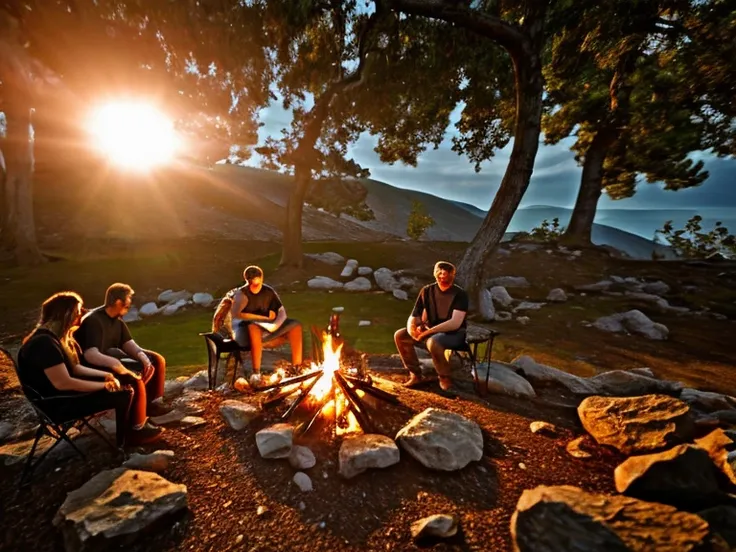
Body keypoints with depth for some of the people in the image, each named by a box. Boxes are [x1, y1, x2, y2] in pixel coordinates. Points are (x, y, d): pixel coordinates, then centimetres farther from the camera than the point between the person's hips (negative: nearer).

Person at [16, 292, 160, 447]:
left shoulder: (56, 337, 8)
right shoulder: (45, 343, -26)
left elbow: (74, 368, 11)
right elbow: (63, 383, -30)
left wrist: (106, 375, -1)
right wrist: (104, 385, -20)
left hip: (67, 392, 10)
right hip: (58, 403, -10)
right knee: (124, 394, -18)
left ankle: (135, 429, 12)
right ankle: (124, 439, 5)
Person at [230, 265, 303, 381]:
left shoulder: (269, 291, 2)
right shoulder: (242, 293, -11)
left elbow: (282, 311, -2)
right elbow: (235, 314, -27)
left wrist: (275, 325, -25)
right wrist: (264, 318, -22)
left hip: (267, 329, 5)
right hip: (245, 330, -5)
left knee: (295, 326, -10)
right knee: (254, 327, -41)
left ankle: (297, 367, -11)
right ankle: (256, 372, -35)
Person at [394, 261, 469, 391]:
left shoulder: (460, 294, -15)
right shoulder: (427, 291, -1)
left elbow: (455, 323, -25)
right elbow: (413, 317, 0)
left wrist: (428, 332, -26)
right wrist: (412, 329, -23)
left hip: (454, 334, -5)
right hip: (431, 332, 6)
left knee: (433, 341, -37)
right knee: (399, 335, -11)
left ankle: (445, 377, -11)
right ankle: (415, 374, 0)